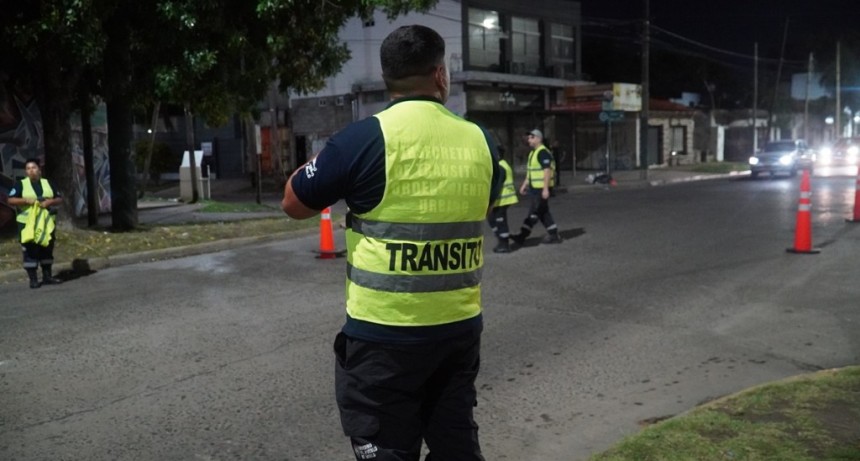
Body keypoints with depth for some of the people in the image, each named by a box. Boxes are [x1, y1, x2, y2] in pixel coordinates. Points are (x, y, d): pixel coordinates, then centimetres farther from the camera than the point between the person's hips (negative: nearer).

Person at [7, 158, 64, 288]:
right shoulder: (20, 184, 1)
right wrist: (26, 200, -20)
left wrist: (50, 201, -13)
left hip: (47, 222, 3)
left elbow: (60, 199, 8)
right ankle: (33, 279, -1)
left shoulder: (49, 183, 10)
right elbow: (11, 200, -5)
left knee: (47, 249, 9)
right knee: (30, 251, -4)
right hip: (27, 223, -3)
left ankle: (47, 276, 19)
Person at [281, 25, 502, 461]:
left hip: (384, 336, -4)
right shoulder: (481, 142, 0)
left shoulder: (365, 137, -14)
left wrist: (326, 159, 12)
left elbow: (294, 204, -2)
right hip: (461, 328, 5)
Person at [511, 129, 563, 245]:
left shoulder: (543, 152, -15)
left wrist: (545, 189, -25)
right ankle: (554, 235, 19)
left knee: (534, 212, -7)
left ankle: (522, 236, -8)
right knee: (543, 212, 13)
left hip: (542, 189, -10)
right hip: (535, 188, 10)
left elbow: (547, 171, -21)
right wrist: (524, 185, 19)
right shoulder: (532, 153, 17)